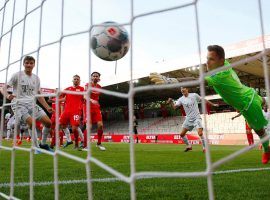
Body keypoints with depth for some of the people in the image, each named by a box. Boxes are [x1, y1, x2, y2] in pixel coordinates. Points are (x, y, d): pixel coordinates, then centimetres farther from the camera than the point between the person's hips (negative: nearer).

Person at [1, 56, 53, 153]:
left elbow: (39, 95, 18)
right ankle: (36, 147, -10)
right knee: (31, 122, -28)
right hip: (19, 104, -5)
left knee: (48, 122, -7)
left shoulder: (36, 78, 12)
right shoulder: (17, 75, -1)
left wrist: (47, 107, 10)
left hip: (32, 104, 5)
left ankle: (43, 144, 14)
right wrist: (7, 95, -26)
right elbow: (4, 88, -3)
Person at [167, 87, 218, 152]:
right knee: (182, 134, 3)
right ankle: (189, 146, 24)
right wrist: (171, 102, -29)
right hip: (188, 119, 4)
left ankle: (204, 148, -1)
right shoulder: (181, 99, 1)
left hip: (196, 118, -4)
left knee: (200, 133, -20)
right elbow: (174, 107, -9)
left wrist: (213, 104, 7)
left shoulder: (194, 95, -6)